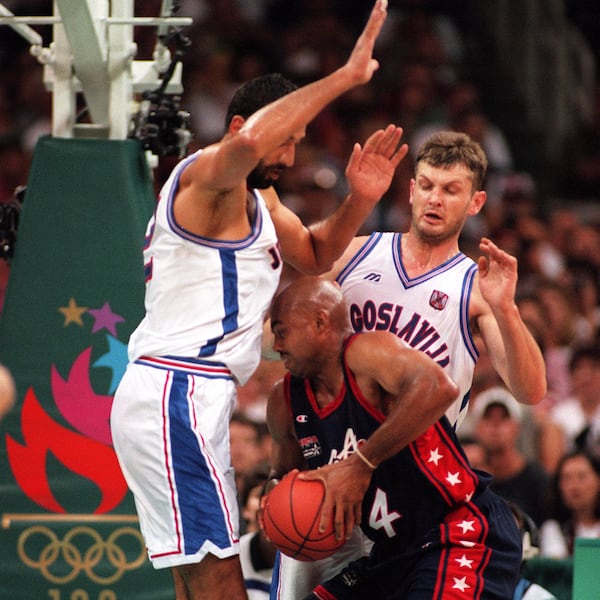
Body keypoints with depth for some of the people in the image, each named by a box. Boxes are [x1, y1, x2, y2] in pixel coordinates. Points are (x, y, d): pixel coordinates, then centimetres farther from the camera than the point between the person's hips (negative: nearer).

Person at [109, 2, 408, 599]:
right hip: (176, 393, -11)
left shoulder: (256, 199, 22)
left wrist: (358, 201, 13)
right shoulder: (206, 175, -10)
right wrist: (345, 76, -30)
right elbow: (249, 141, -34)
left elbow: (314, 254, 34)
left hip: (176, 401, 11)